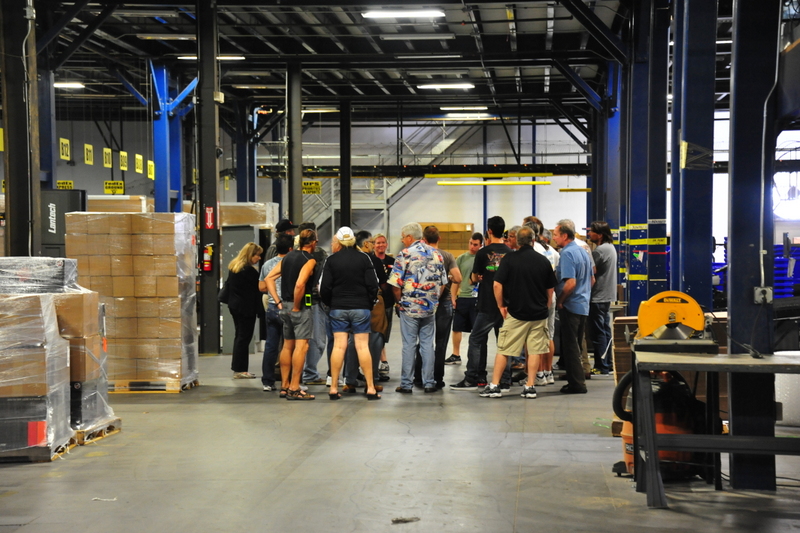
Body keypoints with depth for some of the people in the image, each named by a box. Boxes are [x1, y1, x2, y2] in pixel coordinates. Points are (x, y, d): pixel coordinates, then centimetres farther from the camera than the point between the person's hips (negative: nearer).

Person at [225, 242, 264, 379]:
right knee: (244, 338, -4)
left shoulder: (233, 267, 11)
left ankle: (237, 369, 18)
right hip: (246, 308, -9)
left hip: (235, 306, 9)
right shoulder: (249, 270, -18)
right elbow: (260, 287, -13)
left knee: (239, 336, 15)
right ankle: (240, 370, -3)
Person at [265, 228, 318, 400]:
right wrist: (296, 306, -15)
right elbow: (299, 284, -26)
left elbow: (269, 278, 9)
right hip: (301, 307, -8)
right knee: (301, 346, -6)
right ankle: (294, 389, -9)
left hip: (285, 307, 8)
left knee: (288, 346, 15)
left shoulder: (288, 256, 12)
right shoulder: (310, 260, -11)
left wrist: (278, 302, 8)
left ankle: (284, 386, 20)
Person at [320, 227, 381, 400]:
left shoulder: (331, 260, -1)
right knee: (363, 346, 0)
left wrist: (330, 304, 14)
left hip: (338, 308, 1)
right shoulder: (364, 258, -2)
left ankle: (334, 388, 3)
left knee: (338, 346, 2)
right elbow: (373, 285, -5)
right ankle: (370, 388, 0)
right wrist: (370, 303, 9)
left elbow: (324, 288, -2)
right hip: (361, 308, -1)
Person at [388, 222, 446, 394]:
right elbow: (443, 283, 10)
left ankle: (407, 384, 4)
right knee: (427, 344, 9)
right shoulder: (436, 254, 6)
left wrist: (399, 302, 3)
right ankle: (429, 383, 10)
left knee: (409, 345, 1)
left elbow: (396, 284, -12)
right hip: (430, 308, 4)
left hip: (409, 307, -4)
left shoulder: (405, 254, -9)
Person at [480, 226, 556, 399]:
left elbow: (497, 284, -11)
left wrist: (501, 306, 0)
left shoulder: (509, 259, -6)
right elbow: (550, 289, 8)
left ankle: (494, 386, 5)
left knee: (503, 350, 4)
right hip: (538, 313, 2)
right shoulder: (543, 261, 2)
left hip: (515, 313, -2)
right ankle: (530, 387, 7)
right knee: (534, 350, 8)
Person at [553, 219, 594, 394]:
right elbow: (591, 279, 19)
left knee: (570, 346, -2)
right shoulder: (582, 251, 12)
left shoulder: (567, 253, -16)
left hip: (570, 307, -9)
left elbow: (570, 283, -25)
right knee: (575, 345, 16)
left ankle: (577, 384, 0)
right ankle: (577, 380, 21)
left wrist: (559, 301, -14)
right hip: (583, 305, 9)